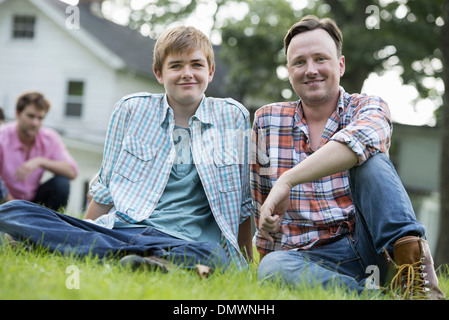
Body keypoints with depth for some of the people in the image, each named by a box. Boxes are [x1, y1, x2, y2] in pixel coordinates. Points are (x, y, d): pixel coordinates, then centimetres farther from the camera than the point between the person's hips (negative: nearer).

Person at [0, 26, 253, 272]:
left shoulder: (233, 116, 10)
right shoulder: (132, 110, 12)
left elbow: (243, 203, 14)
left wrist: (245, 263, 11)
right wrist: (79, 235, 16)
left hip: (184, 242, -3)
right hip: (120, 228, 4)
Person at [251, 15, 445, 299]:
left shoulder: (368, 108, 3)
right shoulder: (267, 120, 10)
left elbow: (361, 138, -24)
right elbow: (255, 202, 18)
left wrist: (287, 180, -33)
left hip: (370, 245, -1)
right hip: (312, 260, 1)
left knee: (366, 158, -25)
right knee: (273, 266, -34)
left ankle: (412, 254, -38)